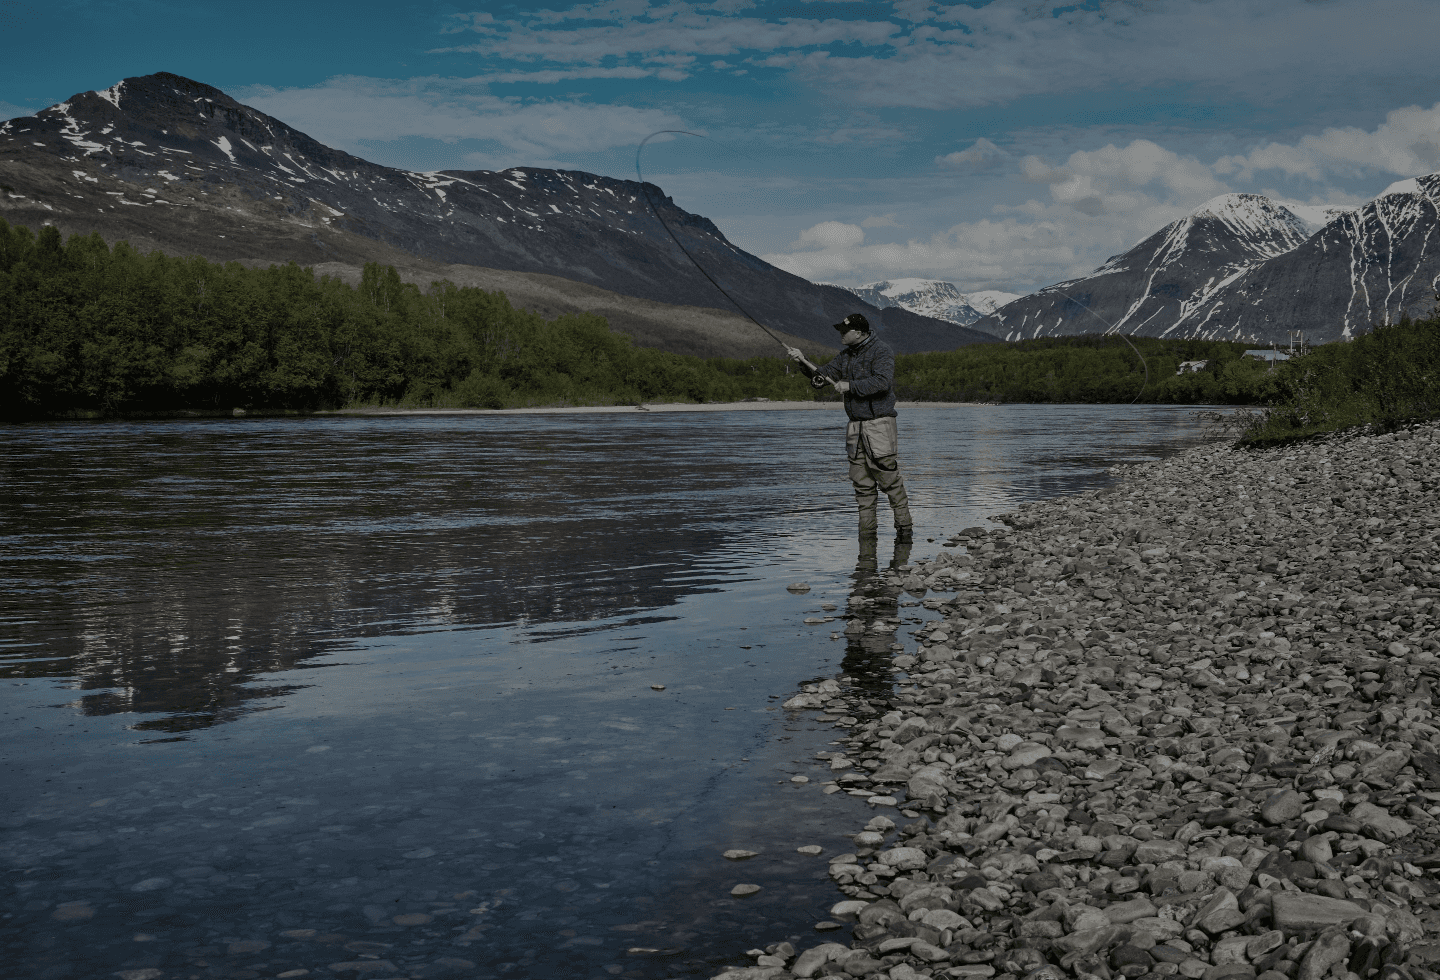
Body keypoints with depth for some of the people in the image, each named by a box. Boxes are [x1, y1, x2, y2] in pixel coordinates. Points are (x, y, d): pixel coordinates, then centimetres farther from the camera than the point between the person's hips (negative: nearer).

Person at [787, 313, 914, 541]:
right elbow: (822, 377, 12)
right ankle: (866, 530, 12)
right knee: (862, 482, 7)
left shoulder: (881, 351, -9)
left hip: (879, 423, -7)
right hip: (855, 426, 7)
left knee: (890, 479, -8)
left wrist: (850, 386, -20)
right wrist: (804, 362, -3)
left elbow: (882, 381, -23)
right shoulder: (846, 355, 15)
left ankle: (905, 527, -1)